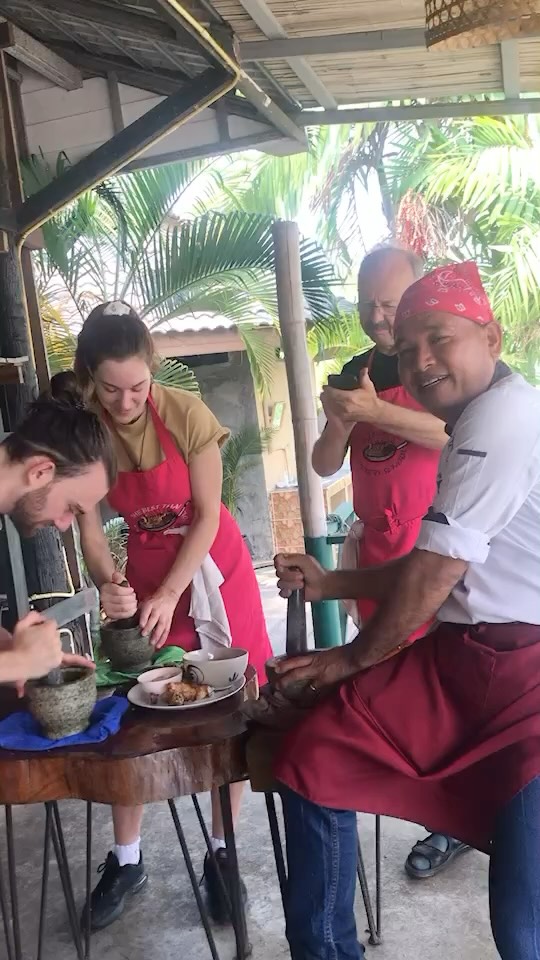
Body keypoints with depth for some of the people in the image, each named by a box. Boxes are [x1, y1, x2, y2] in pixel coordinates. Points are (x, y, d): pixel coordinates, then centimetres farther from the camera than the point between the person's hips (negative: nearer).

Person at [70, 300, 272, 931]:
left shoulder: (185, 414, -20)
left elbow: (207, 514, -15)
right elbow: (88, 528, -9)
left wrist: (170, 597, -19)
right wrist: (108, 585, -27)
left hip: (211, 566, -2)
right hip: (145, 573, 2)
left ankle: (221, 852, 19)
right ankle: (126, 859, 21)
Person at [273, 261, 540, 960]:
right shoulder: (471, 427, 18)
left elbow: (436, 572, -13)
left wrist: (354, 658, 1)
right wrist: (329, 584, 23)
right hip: (460, 657, 10)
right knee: (313, 759, 2)